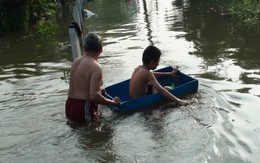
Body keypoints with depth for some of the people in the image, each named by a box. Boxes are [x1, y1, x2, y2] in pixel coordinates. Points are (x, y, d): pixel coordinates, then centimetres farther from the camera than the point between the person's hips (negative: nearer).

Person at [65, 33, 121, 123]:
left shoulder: (76, 62, 9)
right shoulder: (96, 67, -16)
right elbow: (94, 96, -22)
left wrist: (98, 90, 29)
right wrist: (113, 102, -8)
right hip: (83, 111, -8)